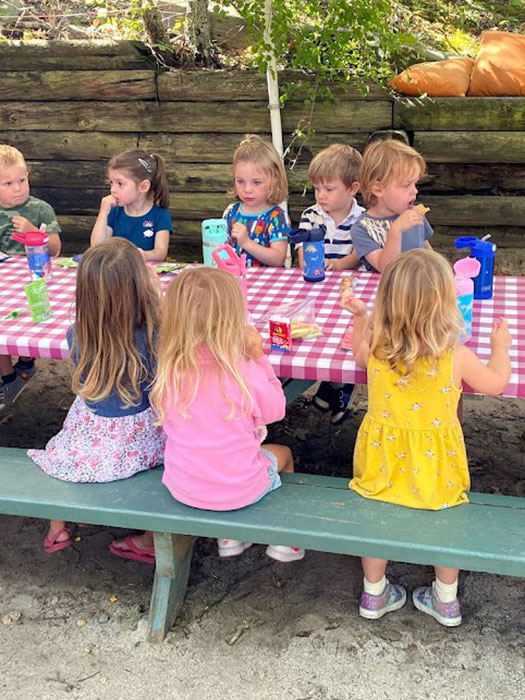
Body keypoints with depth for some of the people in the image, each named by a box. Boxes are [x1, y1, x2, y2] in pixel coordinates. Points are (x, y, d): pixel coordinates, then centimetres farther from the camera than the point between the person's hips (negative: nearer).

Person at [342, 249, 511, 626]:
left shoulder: (376, 349, -17)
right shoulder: (457, 357, -23)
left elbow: (359, 355, 10)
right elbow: (496, 383, -2)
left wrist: (359, 317, 20)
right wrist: (500, 347, 14)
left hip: (384, 464, 2)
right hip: (436, 469, -1)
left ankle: (373, 594, 42)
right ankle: (447, 600, 40)